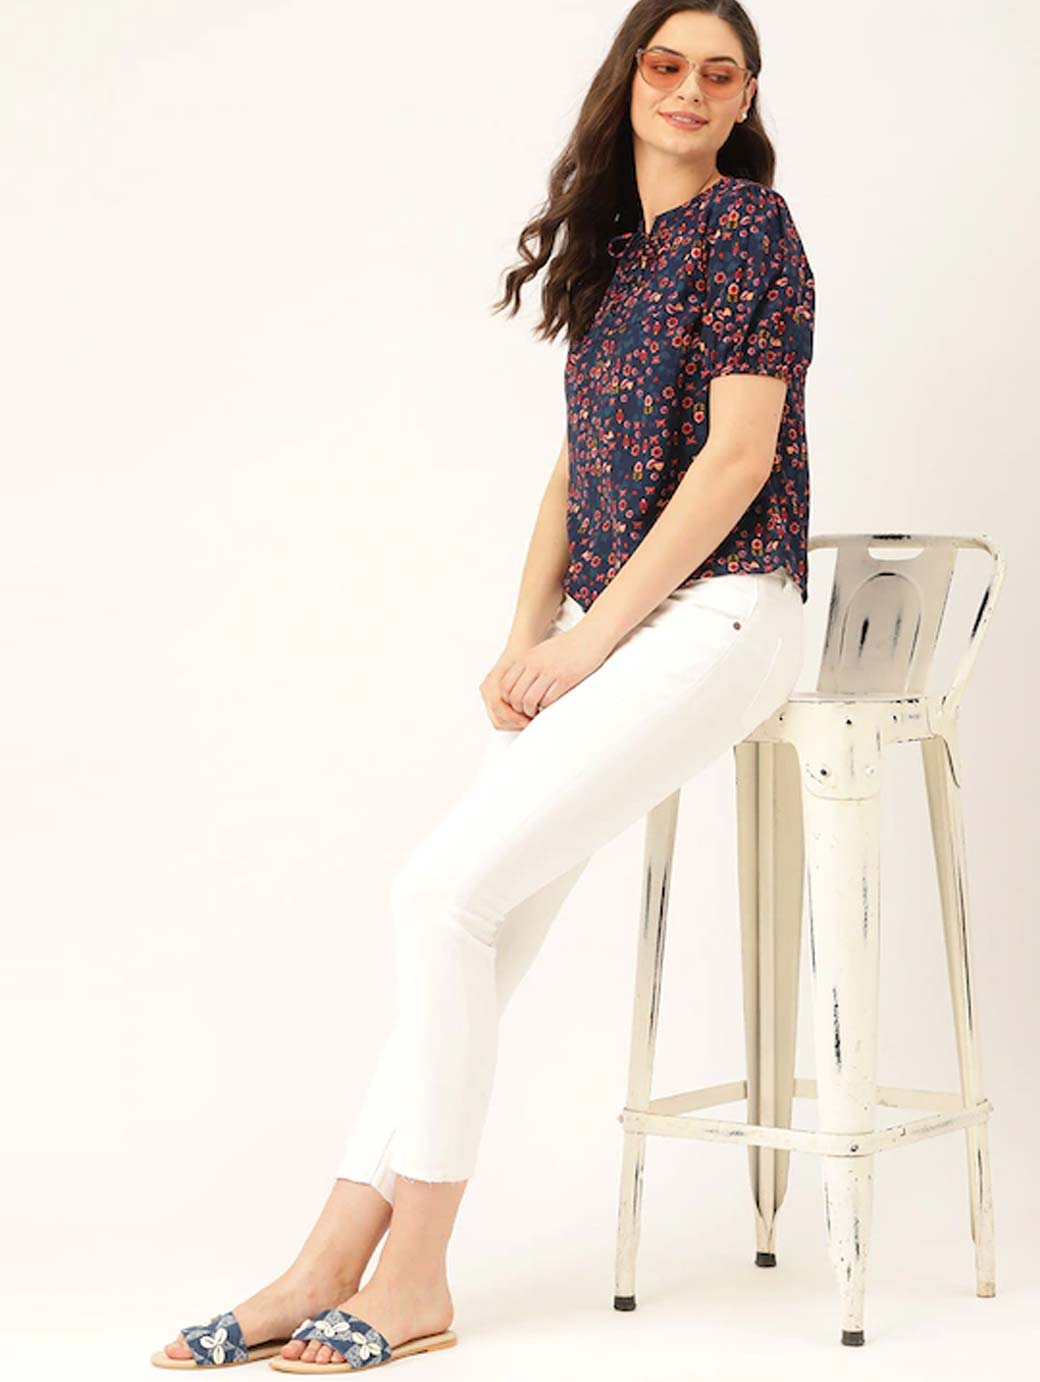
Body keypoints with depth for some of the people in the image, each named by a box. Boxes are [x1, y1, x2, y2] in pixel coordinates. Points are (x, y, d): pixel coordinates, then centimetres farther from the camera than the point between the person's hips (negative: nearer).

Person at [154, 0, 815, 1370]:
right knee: (474, 912, -5)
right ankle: (332, 1265, -4)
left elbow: (738, 454, -12)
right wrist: (527, 641, 5)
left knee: (450, 887, -17)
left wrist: (586, 638, -13)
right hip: (606, 627, 7)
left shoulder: (750, 222, -4)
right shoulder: (610, 241, 19)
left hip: (718, 613, -7)